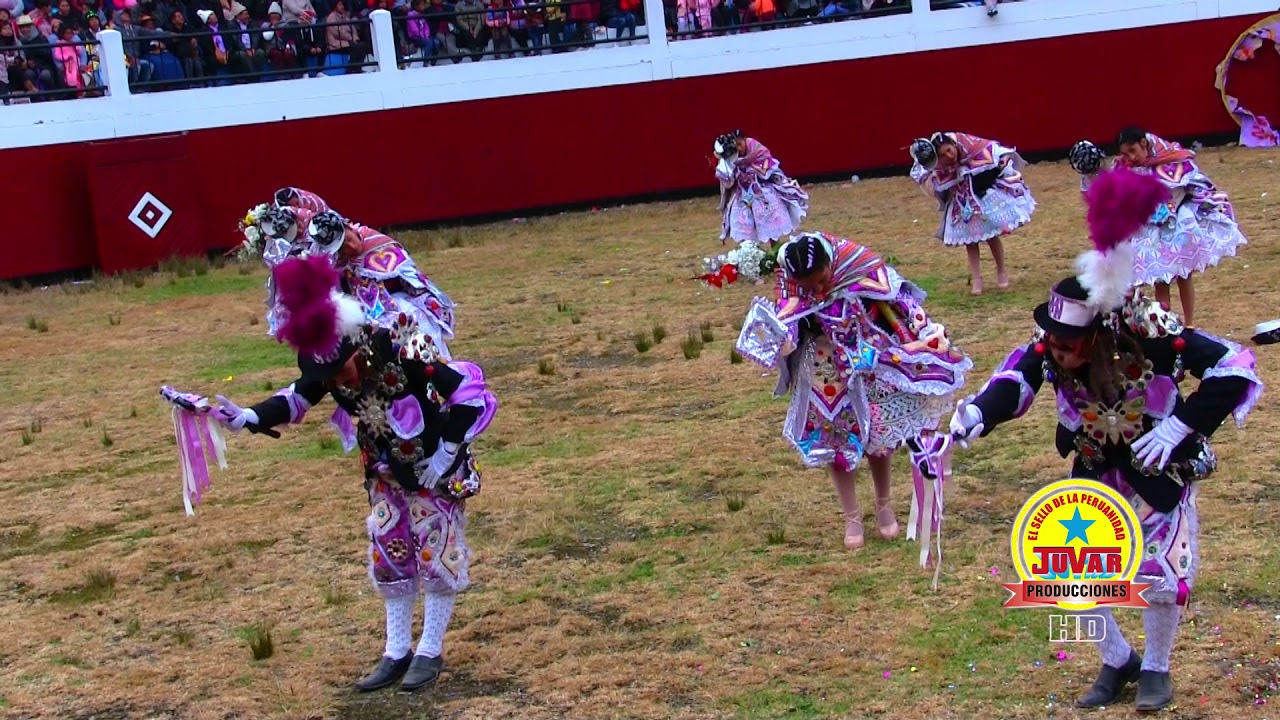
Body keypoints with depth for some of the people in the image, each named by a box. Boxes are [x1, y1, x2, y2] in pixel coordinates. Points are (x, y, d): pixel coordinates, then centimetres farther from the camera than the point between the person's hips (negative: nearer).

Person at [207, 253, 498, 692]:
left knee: (436, 553, 1)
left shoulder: (404, 356, -34)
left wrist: (445, 452, -25)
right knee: (388, 554, 10)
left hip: (436, 469, -6)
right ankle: (397, 652, 21)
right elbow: (297, 399, -4)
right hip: (388, 473, 6)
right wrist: (249, 418, -22)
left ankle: (431, 652, 14)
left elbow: (470, 394, -31)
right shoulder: (330, 368, -16)